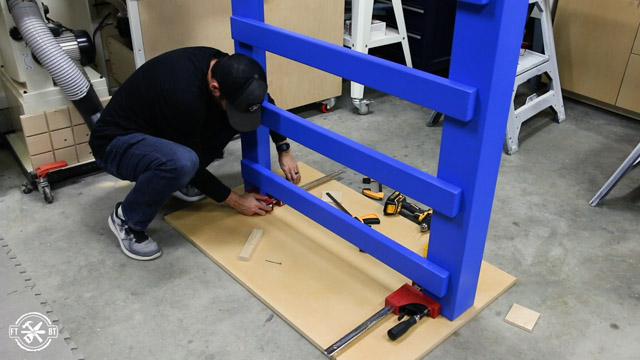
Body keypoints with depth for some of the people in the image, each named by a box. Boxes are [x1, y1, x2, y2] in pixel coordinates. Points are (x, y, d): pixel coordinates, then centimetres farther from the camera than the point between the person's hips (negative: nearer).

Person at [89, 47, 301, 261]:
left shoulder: (225, 67, -14)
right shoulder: (184, 95, -37)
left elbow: (263, 99, 5)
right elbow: (190, 161, -23)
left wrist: (284, 149, -1)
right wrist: (235, 201, -14)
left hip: (157, 130, 8)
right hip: (115, 143, -8)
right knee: (182, 162, -40)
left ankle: (178, 179, 8)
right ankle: (126, 220, -11)